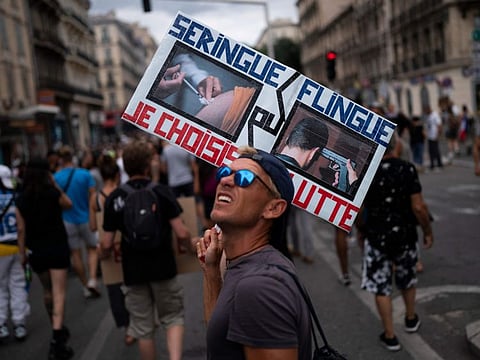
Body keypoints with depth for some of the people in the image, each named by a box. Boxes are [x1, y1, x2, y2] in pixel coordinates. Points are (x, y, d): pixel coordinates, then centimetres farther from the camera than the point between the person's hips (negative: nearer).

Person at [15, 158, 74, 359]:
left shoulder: (22, 199, -1)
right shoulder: (52, 193, -11)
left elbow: (21, 229, 0)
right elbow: (68, 204, 9)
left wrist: (23, 253, 8)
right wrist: (55, 185, 4)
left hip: (36, 251, 4)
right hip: (57, 248, -4)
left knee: (47, 292, 21)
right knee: (59, 293, -4)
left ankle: (58, 330, 39)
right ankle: (57, 340, -15)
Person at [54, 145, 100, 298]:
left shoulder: (55, 177, -9)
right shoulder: (85, 174, -10)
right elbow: (93, 196, -6)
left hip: (68, 220, 0)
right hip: (85, 217, 0)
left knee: (75, 253, 11)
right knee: (92, 248, 17)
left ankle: (86, 286, 20)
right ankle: (92, 280, -2)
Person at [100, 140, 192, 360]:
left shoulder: (114, 199, -3)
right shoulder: (162, 192, -9)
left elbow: (106, 244, -2)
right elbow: (181, 234, -14)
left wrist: (104, 254, 21)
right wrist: (186, 243, 8)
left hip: (133, 271, 2)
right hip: (163, 267, -1)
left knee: (143, 327, 15)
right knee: (172, 317, 16)